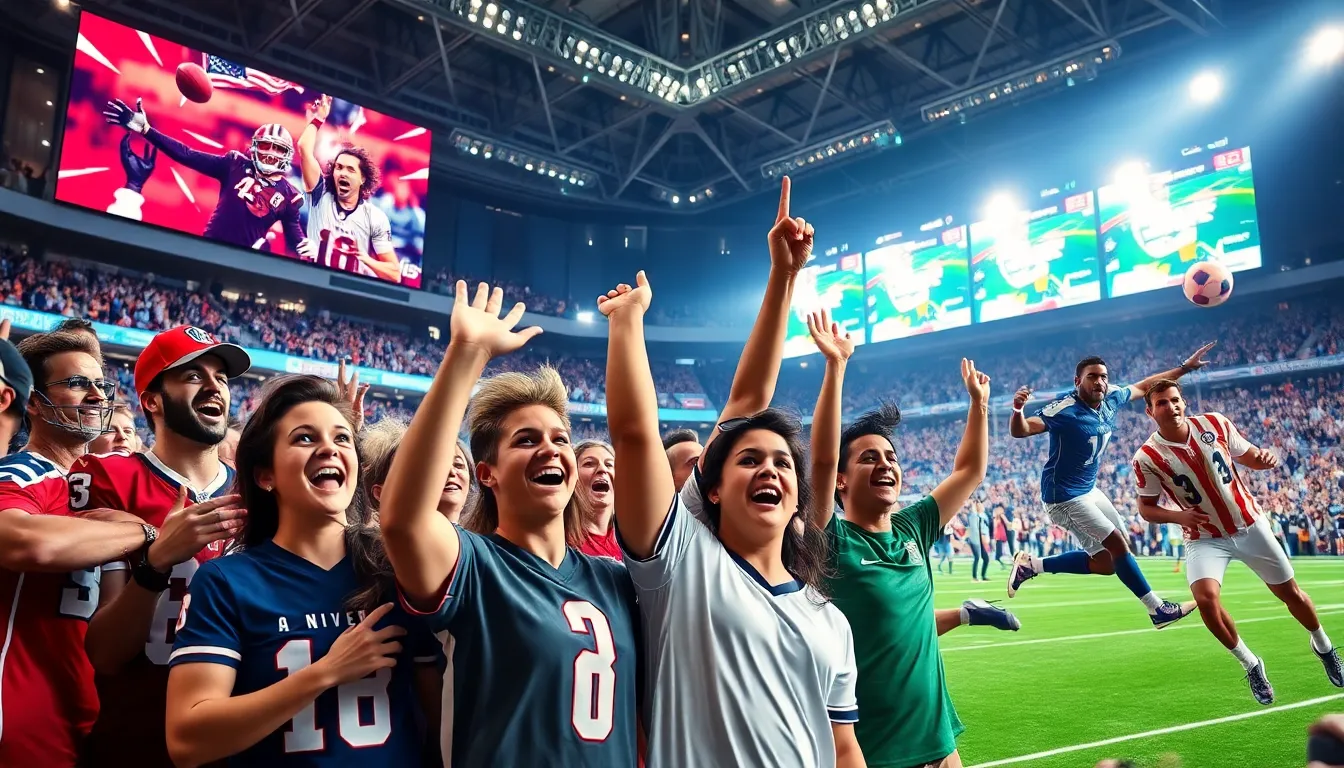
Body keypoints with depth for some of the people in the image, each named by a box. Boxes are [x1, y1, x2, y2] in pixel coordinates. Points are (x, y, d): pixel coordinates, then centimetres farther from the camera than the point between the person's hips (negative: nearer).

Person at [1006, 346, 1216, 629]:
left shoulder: (1111, 399, -3)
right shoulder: (1065, 409, -25)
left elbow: (1144, 386, 15)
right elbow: (1020, 430, -33)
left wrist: (1184, 367, 14)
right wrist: (1018, 409, -55)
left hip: (1089, 490, 9)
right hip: (1064, 496, -9)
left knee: (1107, 562, 11)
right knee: (1117, 545, -9)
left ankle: (1031, 564, 16)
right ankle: (1158, 609, 9)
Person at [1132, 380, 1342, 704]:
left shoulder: (1214, 423, -11)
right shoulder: (1147, 457, -17)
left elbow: (1247, 456, 5)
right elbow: (1146, 507, -6)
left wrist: (1263, 458, -18)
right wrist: (1177, 516, -25)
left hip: (1249, 524, 2)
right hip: (1205, 538, -2)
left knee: (1290, 592, 14)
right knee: (1206, 597, -25)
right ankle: (1251, 665, -1)